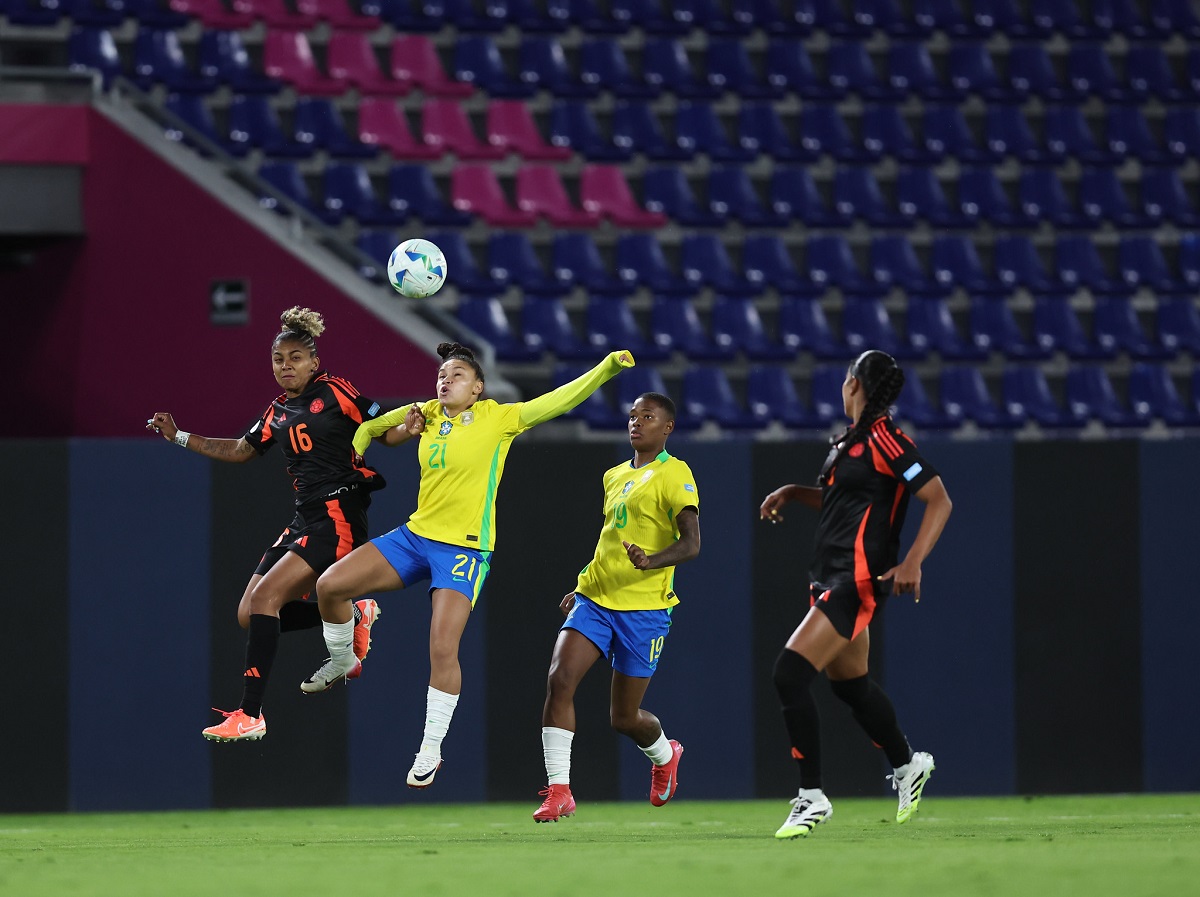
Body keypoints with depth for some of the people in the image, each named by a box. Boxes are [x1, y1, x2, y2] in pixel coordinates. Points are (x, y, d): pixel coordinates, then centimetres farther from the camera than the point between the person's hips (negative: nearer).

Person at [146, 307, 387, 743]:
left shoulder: (333, 392, -3)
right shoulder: (278, 412, 16)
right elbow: (240, 450, 29)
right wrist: (179, 437, 26)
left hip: (336, 518, -8)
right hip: (305, 520, 8)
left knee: (265, 597, -20)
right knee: (250, 615, 3)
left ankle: (250, 714, -20)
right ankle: (355, 617, 20)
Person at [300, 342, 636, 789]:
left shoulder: (497, 418, -6)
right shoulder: (426, 415, 7)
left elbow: (560, 399, -12)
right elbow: (370, 426, 23)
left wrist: (608, 366, -21)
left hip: (465, 547, -5)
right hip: (416, 534, 5)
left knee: (443, 649, -13)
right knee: (329, 585, -6)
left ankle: (430, 751, 1)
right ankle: (341, 661, 23)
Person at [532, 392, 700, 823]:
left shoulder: (674, 475, -8)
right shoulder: (614, 476, 15)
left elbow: (691, 543, -19)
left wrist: (650, 561, -36)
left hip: (643, 609, -6)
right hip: (594, 600, 6)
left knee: (624, 717, 4)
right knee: (559, 679, -18)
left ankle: (664, 754, 40)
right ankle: (558, 791, -15)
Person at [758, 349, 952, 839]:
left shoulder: (884, 439, -14)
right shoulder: (850, 440, 14)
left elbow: (939, 500, -17)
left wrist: (912, 562, -27)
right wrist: (791, 492, 16)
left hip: (858, 581, -10)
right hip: (832, 578, 10)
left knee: (790, 673, -17)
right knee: (850, 683, 22)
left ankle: (811, 798, -12)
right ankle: (907, 764, 43)